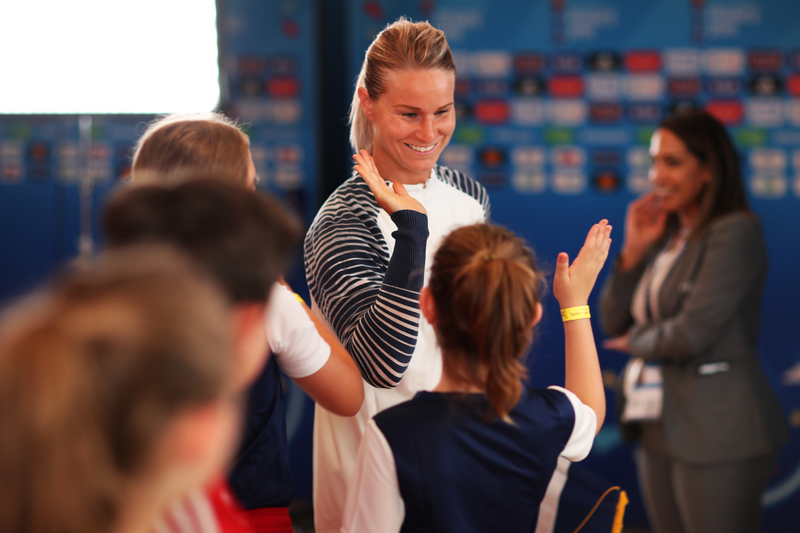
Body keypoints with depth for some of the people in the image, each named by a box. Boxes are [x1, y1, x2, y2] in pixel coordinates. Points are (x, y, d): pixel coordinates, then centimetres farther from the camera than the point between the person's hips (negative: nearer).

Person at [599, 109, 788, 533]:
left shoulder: (735, 232, -11)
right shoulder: (665, 235, 12)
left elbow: (694, 332, -19)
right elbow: (613, 322, 12)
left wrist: (637, 342, 0)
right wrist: (634, 250, 0)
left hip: (719, 436, -8)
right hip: (662, 432, 8)